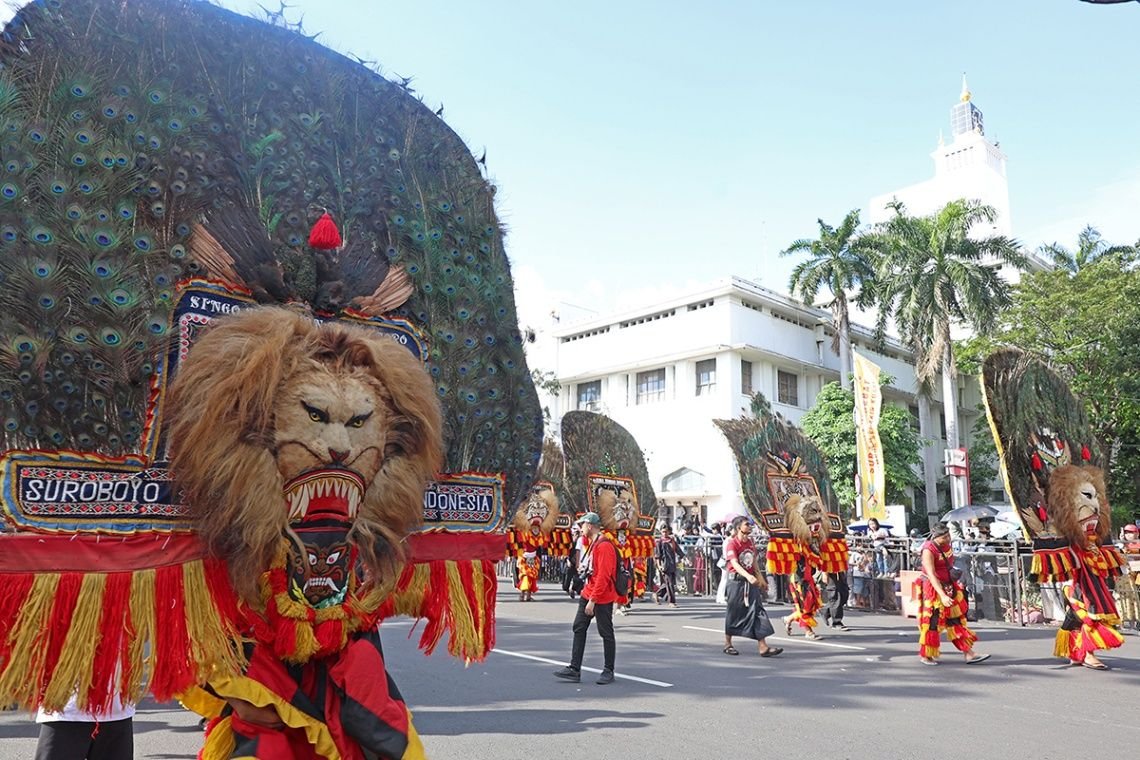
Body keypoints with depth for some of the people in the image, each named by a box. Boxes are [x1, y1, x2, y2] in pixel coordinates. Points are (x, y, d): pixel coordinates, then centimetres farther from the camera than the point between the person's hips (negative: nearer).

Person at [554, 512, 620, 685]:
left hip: (602, 598, -10)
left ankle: (608, 672, 15)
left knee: (606, 633, 3)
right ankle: (574, 669, 12)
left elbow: (603, 576, -23)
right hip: (588, 594, 10)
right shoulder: (591, 543, 12)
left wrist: (592, 600, -22)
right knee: (579, 628, 8)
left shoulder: (604, 546, -19)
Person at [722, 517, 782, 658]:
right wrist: (748, 576, -40)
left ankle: (763, 647, -3)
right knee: (734, 612, 4)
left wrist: (761, 579, 19)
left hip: (751, 581, 6)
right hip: (737, 581, -6)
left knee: (757, 610, -2)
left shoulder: (750, 542, 9)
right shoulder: (732, 543, -13)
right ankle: (728, 644, 20)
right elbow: (735, 564, -26)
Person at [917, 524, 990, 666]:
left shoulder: (946, 545, -1)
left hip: (949, 586, 8)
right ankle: (925, 656, 15)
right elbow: (931, 575, -30)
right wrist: (942, 595, -38)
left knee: (957, 619, 8)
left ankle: (968, 653, 12)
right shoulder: (929, 550, -24)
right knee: (932, 622, 0)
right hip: (933, 588, -7)